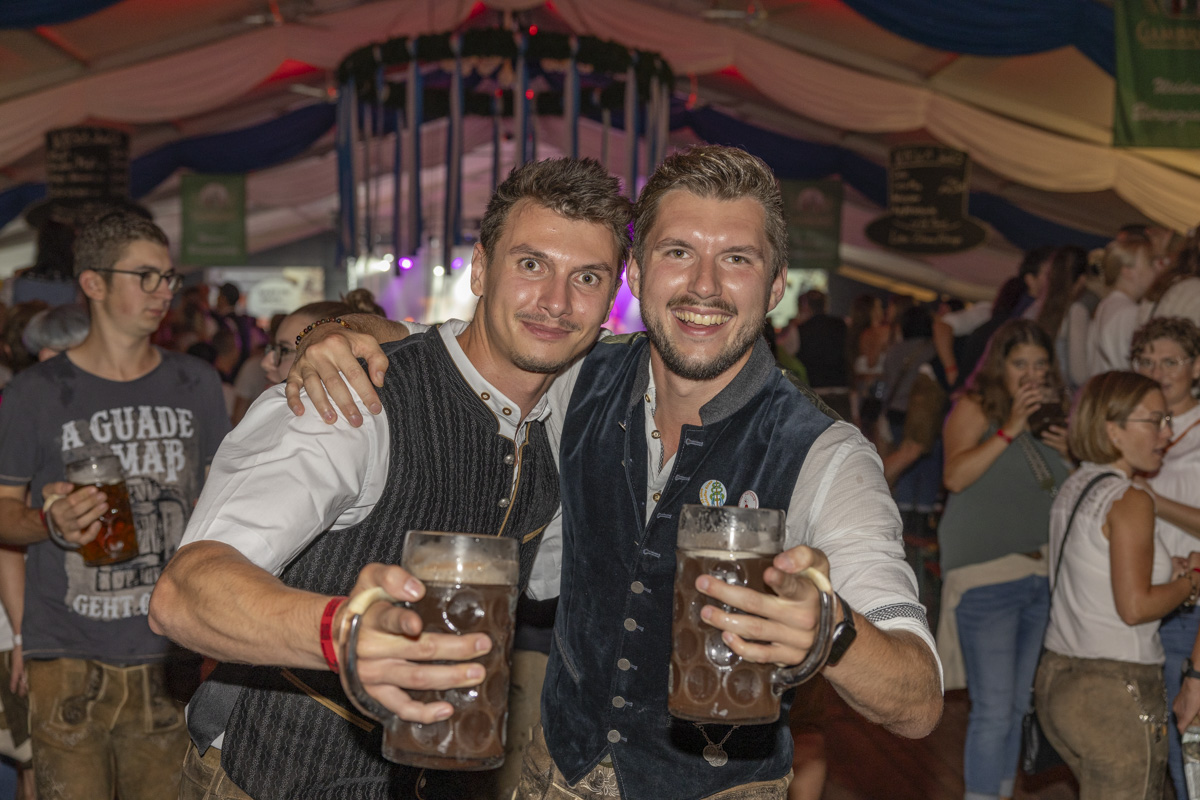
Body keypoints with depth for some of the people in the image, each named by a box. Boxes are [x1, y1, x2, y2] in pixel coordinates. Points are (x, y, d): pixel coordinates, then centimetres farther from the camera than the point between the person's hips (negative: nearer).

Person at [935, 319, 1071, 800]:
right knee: (993, 709, -9)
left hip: (1042, 575, 6)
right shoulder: (974, 408, -3)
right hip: (986, 574, -6)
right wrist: (1009, 429, -20)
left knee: (1018, 706, 13)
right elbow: (955, 476, -17)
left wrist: (1071, 454, 2)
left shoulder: (1052, 415, 15)